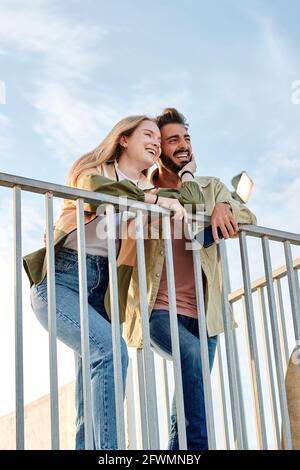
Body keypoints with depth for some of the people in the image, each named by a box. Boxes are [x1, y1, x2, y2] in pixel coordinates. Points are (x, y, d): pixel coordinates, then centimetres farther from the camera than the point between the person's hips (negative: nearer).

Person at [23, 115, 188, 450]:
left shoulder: (150, 189, 20)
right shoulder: (94, 168, 6)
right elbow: (93, 188, -18)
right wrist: (156, 200, -20)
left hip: (101, 290, 6)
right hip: (61, 279, -5)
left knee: (92, 404, -4)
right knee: (111, 349, -30)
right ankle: (109, 448, -33)